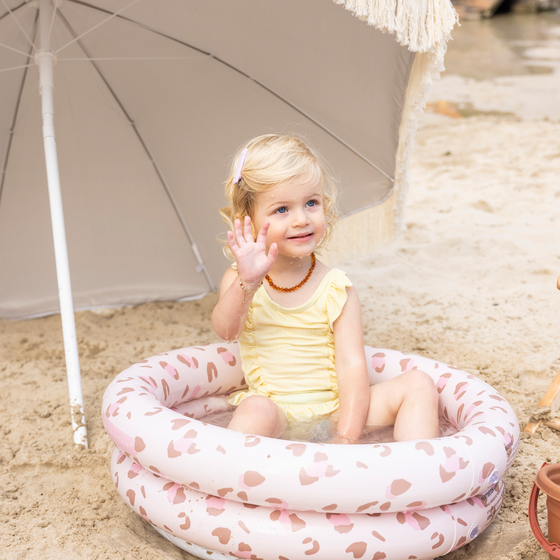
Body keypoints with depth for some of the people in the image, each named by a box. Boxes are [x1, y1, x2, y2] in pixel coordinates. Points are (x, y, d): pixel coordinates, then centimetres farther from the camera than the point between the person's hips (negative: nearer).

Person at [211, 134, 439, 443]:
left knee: (418, 385, -14)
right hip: (276, 411, -2)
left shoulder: (337, 289, 0)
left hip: (336, 410, 2)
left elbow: (352, 366, -7)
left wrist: (347, 436, -19)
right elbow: (226, 330, -19)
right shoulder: (239, 281, 1)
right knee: (257, 409, -36)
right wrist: (247, 283, -39)